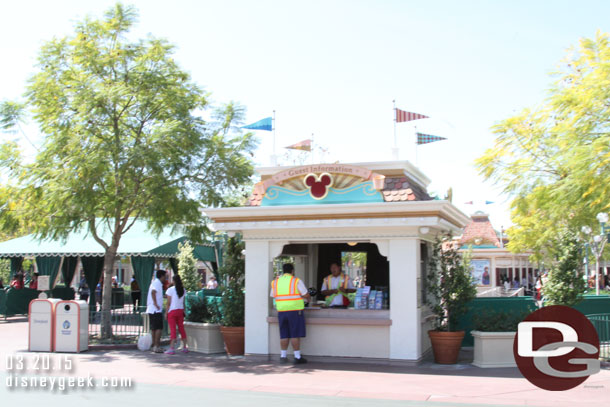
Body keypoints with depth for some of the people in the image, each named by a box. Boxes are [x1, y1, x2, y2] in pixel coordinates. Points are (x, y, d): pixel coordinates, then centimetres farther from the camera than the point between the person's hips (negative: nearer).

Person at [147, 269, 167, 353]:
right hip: (156, 310, -10)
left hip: (151, 310, 10)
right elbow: (153, 292, -27)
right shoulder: (157, 283, -11)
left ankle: (154, 346, 17)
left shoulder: (155, 282, 18)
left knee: (153, 328, 12)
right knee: (158, 328, -8)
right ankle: (157, 346, -10)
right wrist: (155, 303, -25)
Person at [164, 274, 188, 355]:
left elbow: (168, 303, -9)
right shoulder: (183, 290, 5)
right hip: (180, 310, 5)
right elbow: (183, 302, 8)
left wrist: (166, 312, -4)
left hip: (172, 311, -5)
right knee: (181, 328, 11)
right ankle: (184, 347, 15)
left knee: (172, 329, -5)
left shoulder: (170, 290, -10)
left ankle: (172, 349, -7)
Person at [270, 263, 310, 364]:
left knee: (284, 335, 11)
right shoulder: (296, 281, -4)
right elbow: (306, 295, -3)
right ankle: (297, 357, 2)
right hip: (295, 310, -4)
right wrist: (307, 299, 19)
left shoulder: (275, 282, 9)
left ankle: (283, 356, 11)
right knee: (295, 335, 0)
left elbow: (273, 296, 14)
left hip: (281, 311, 4)